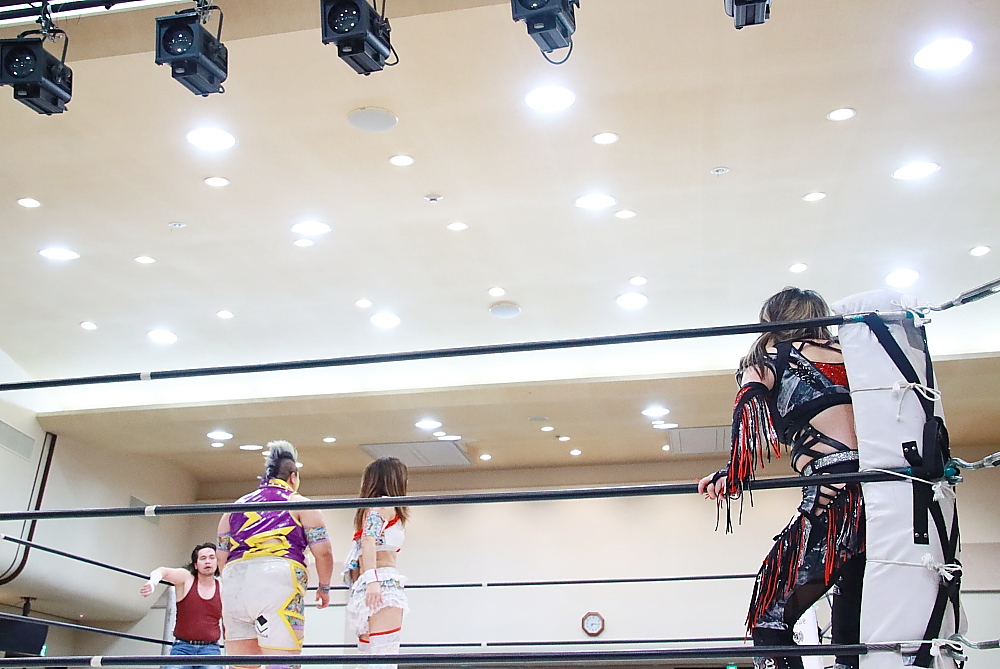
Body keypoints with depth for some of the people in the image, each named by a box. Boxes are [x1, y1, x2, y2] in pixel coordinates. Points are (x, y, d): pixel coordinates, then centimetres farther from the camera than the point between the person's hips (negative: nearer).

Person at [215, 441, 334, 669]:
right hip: (277, 582, -5)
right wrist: (324, 587, 19)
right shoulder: (299, 504, 12)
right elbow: (323, 552, 4)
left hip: (233, 584, 5)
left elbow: (222, 558, 20)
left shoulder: (236, 506, 25)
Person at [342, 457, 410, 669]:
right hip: (384, 582, -9)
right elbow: (369, 541, -15)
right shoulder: (384, 506, 0)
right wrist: (372, 580, -26)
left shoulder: (369, 509, 24)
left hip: (367, 588, 9)